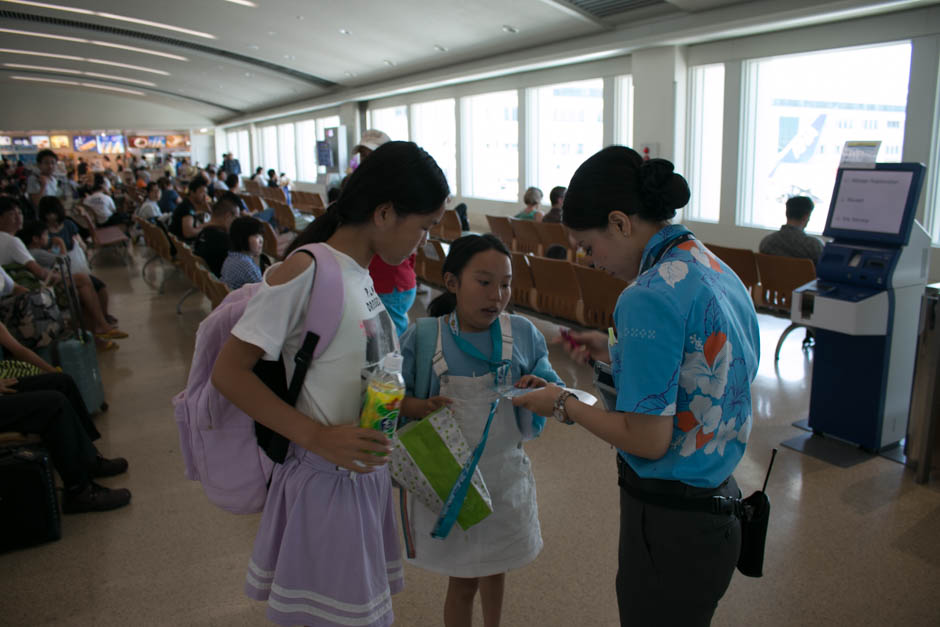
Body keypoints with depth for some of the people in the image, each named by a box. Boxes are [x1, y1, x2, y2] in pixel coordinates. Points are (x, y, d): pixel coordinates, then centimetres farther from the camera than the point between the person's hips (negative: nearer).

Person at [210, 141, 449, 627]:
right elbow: (229, 373, -20)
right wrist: (318, 436, -26)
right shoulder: (306, 271, -20)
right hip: (327, 482, -8)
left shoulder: (360, 273, 5)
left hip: (368, 474, 8)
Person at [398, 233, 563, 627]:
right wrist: (420, 407, -25)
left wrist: (542, 389, -21)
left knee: (495, 570, 24)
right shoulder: (421, 337, -12)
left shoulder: (523, 333, -6)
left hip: (505, 475, 3)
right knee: (463, 582, 12)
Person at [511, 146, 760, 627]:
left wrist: (562, 404, -10)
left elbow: (648, 439, -23)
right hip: (719, 503, 9)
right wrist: (613, 352, 11)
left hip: (670, 522, -9)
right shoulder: (719, 272, 3)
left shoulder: (649, 296, -24)